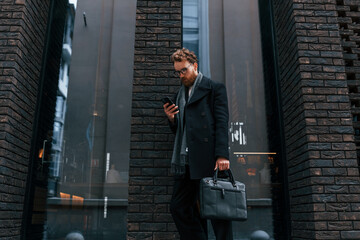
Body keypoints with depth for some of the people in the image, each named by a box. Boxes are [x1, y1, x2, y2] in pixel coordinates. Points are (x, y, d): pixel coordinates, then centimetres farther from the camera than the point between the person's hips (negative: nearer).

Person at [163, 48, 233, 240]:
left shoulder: (215, 88, 5)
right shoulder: (180, 95, 23)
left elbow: (222, 122, -5)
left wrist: (222, 155, -17)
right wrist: (171, 118, 4)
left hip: (208, 159, -6)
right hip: (185, 162, 7)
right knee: (178, 208, 5)